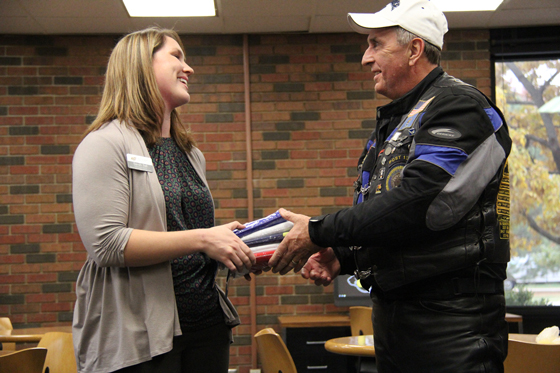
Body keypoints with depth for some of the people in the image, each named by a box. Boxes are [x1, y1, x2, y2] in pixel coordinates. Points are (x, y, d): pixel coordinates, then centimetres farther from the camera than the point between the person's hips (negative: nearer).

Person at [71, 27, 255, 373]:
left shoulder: (192, 154, 17)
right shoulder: (105, 145, -8)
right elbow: (106, 243, -19)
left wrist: (236, 248, 5)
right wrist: (202, 239, -21)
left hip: (206, 322, 7)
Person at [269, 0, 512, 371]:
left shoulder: (459, 107, -11)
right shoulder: (392, 123, 18)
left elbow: (415, 205, -23)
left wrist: (319, 232, -17)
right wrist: (341, 257, 2)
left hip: (451, 321, -8)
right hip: (391, 313, 8)